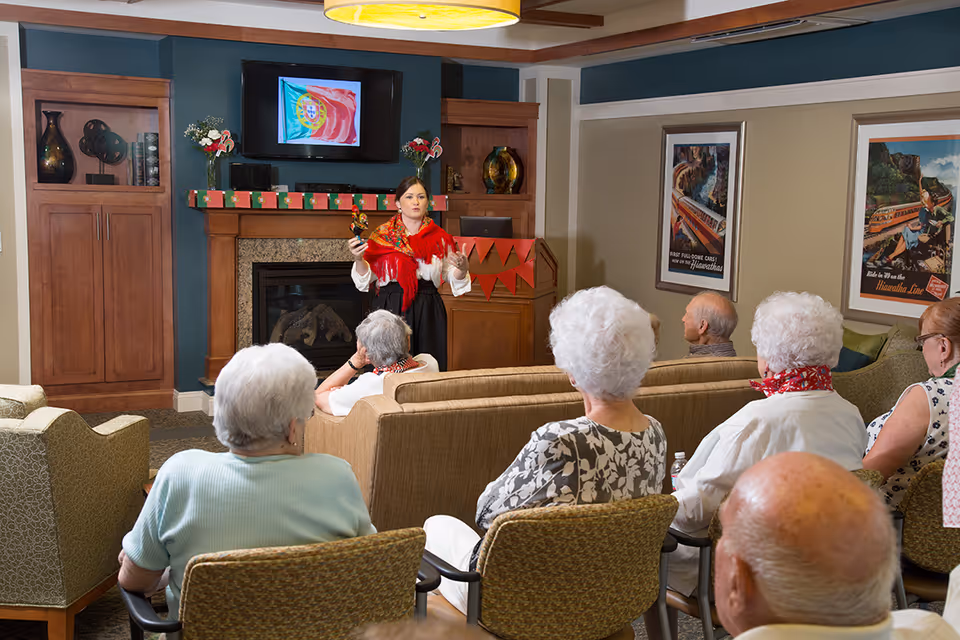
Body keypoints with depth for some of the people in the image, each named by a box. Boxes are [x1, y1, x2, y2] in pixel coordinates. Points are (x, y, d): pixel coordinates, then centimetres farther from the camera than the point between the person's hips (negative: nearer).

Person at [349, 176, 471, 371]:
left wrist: (462, 268, -7)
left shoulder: (440, 238, 9)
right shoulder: (382, 236, 4)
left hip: (428, 311, 1)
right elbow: (366, 277, 4)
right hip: (390, 309, -1)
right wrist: (359, 259, -14)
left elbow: (452, 277, 13)